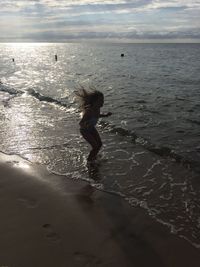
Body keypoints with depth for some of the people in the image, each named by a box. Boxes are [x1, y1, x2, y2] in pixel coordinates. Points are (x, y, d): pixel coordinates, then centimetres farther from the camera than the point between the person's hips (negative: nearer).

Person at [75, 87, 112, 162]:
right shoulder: (89, 111, -37)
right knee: (95, 146, -7)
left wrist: (105, 115, -3)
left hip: (92, 128, 8)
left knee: (99, 144, 12)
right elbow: (80, 123, -30)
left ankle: (93, 158, 38)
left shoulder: (97, 108, -14)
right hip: (85, 130, -8)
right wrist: (86, 124, -50)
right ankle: (89, 161, 20)